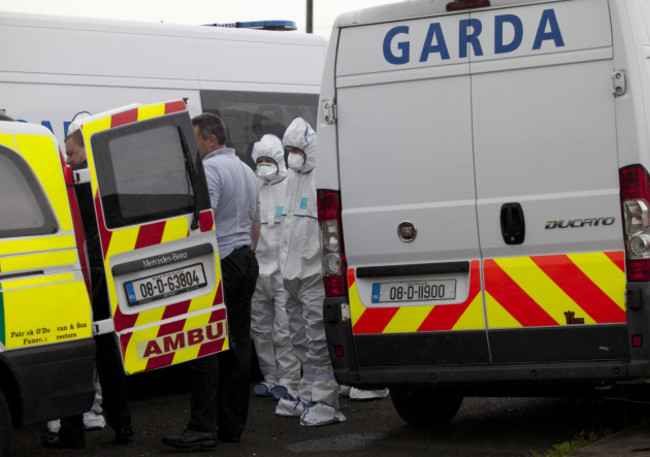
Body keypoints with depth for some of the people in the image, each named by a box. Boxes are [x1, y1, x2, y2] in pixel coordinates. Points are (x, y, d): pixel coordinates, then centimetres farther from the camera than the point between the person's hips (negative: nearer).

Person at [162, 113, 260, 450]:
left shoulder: (210, 169, -11)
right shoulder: (246, 171, 19)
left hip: (218, 262, -10)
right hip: (246, 262, 10)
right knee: (237, 346, 9)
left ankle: (204, 427, -16)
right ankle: (232, 425, 11)